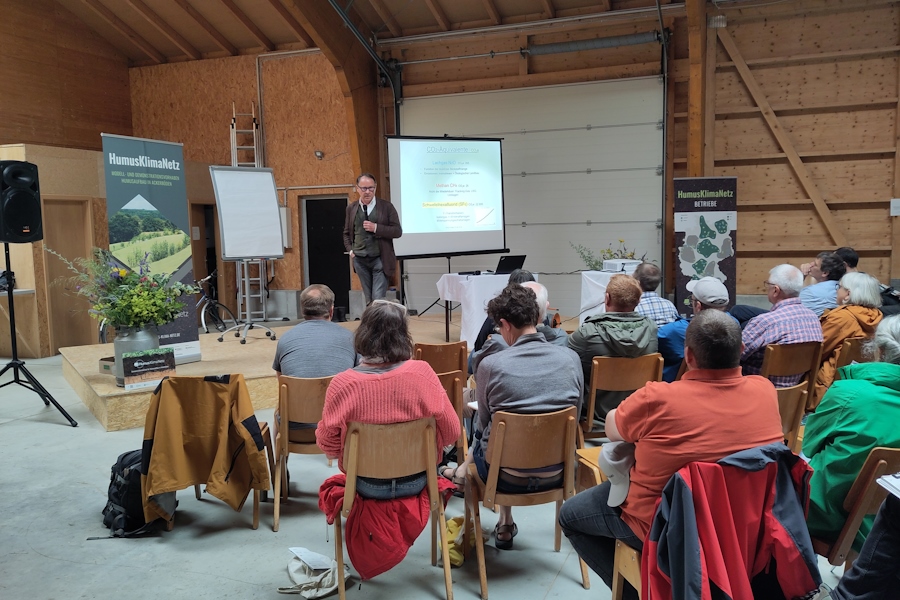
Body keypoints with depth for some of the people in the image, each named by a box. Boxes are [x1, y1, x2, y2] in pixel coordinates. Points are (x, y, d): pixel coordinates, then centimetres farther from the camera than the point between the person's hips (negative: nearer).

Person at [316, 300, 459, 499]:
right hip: (416, 482, 1)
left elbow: (327, 445, -9)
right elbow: (451, 432, -10)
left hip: (367, 486, 0)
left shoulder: (342, 384, -21)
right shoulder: (422, 373, -20)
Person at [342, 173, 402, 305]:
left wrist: (376, 228, -16)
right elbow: (347, 233, 19)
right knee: (368, 300, 12)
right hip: (360, 260, 4)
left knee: (378, 300, -10)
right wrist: (350, 250, 3)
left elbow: (398, 231, -6)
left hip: (380, 259, -4)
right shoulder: (351, 209, 8)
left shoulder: (386, 206, -2)